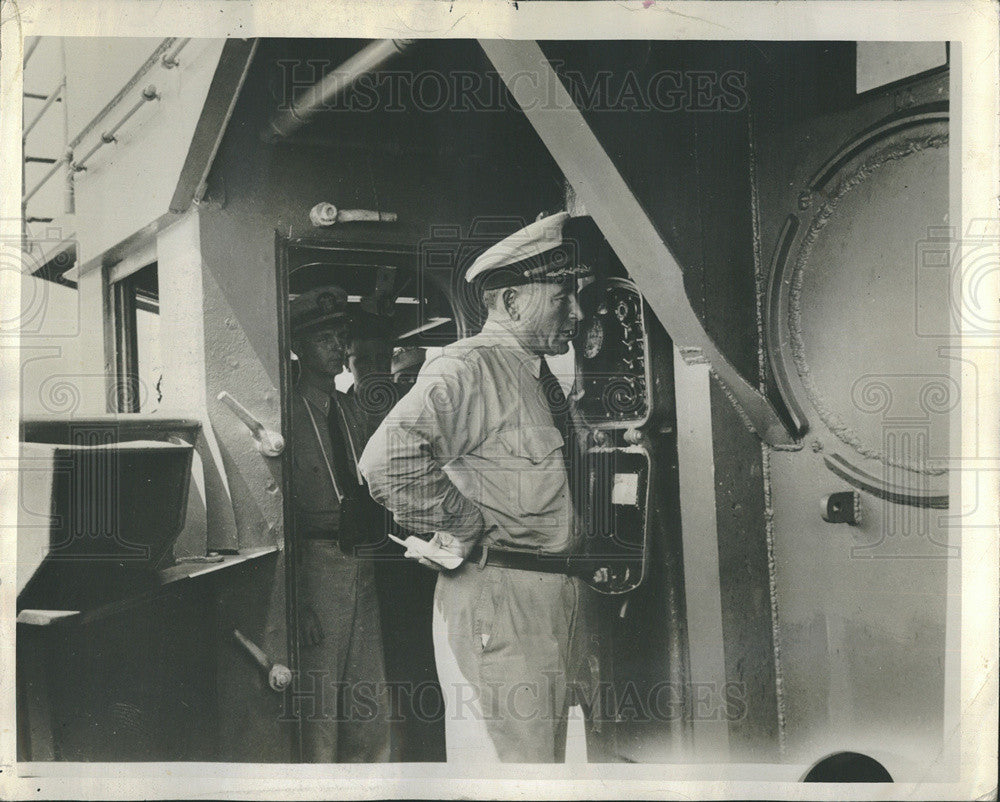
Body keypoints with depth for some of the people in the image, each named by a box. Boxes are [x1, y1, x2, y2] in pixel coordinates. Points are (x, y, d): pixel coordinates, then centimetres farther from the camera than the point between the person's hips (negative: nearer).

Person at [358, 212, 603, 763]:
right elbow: (387, 460, -29)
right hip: (497, 598, -9)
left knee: (545, 753, 19)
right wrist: (469, 529, -18)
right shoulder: (467, 369, -14)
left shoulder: (539, 377, 17)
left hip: (555, 596, 10)